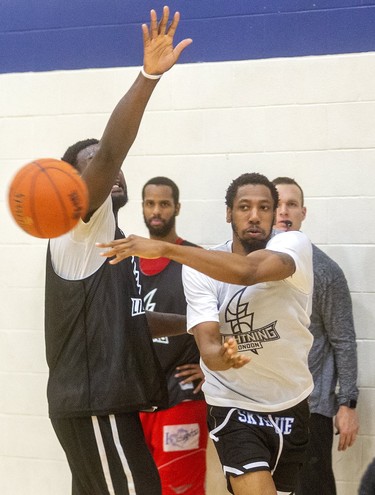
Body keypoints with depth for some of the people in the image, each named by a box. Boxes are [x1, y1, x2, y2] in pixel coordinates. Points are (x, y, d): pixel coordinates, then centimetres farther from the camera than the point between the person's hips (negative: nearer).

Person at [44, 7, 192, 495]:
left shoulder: (109, 237, 19)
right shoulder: (80, 225, -8)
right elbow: (110, 150, -25)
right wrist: (148, 75, -34)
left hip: (104, 400, 10)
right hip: (93, 402, -10)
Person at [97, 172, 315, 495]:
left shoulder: (294, 245, -15)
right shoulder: (200, 269, -10)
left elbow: (249, 270, -36)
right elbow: (207, 343, -20)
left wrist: (165, 248, -42)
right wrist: (219, 358, -45)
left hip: (292, 405, 2)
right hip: (234, 406, -2)